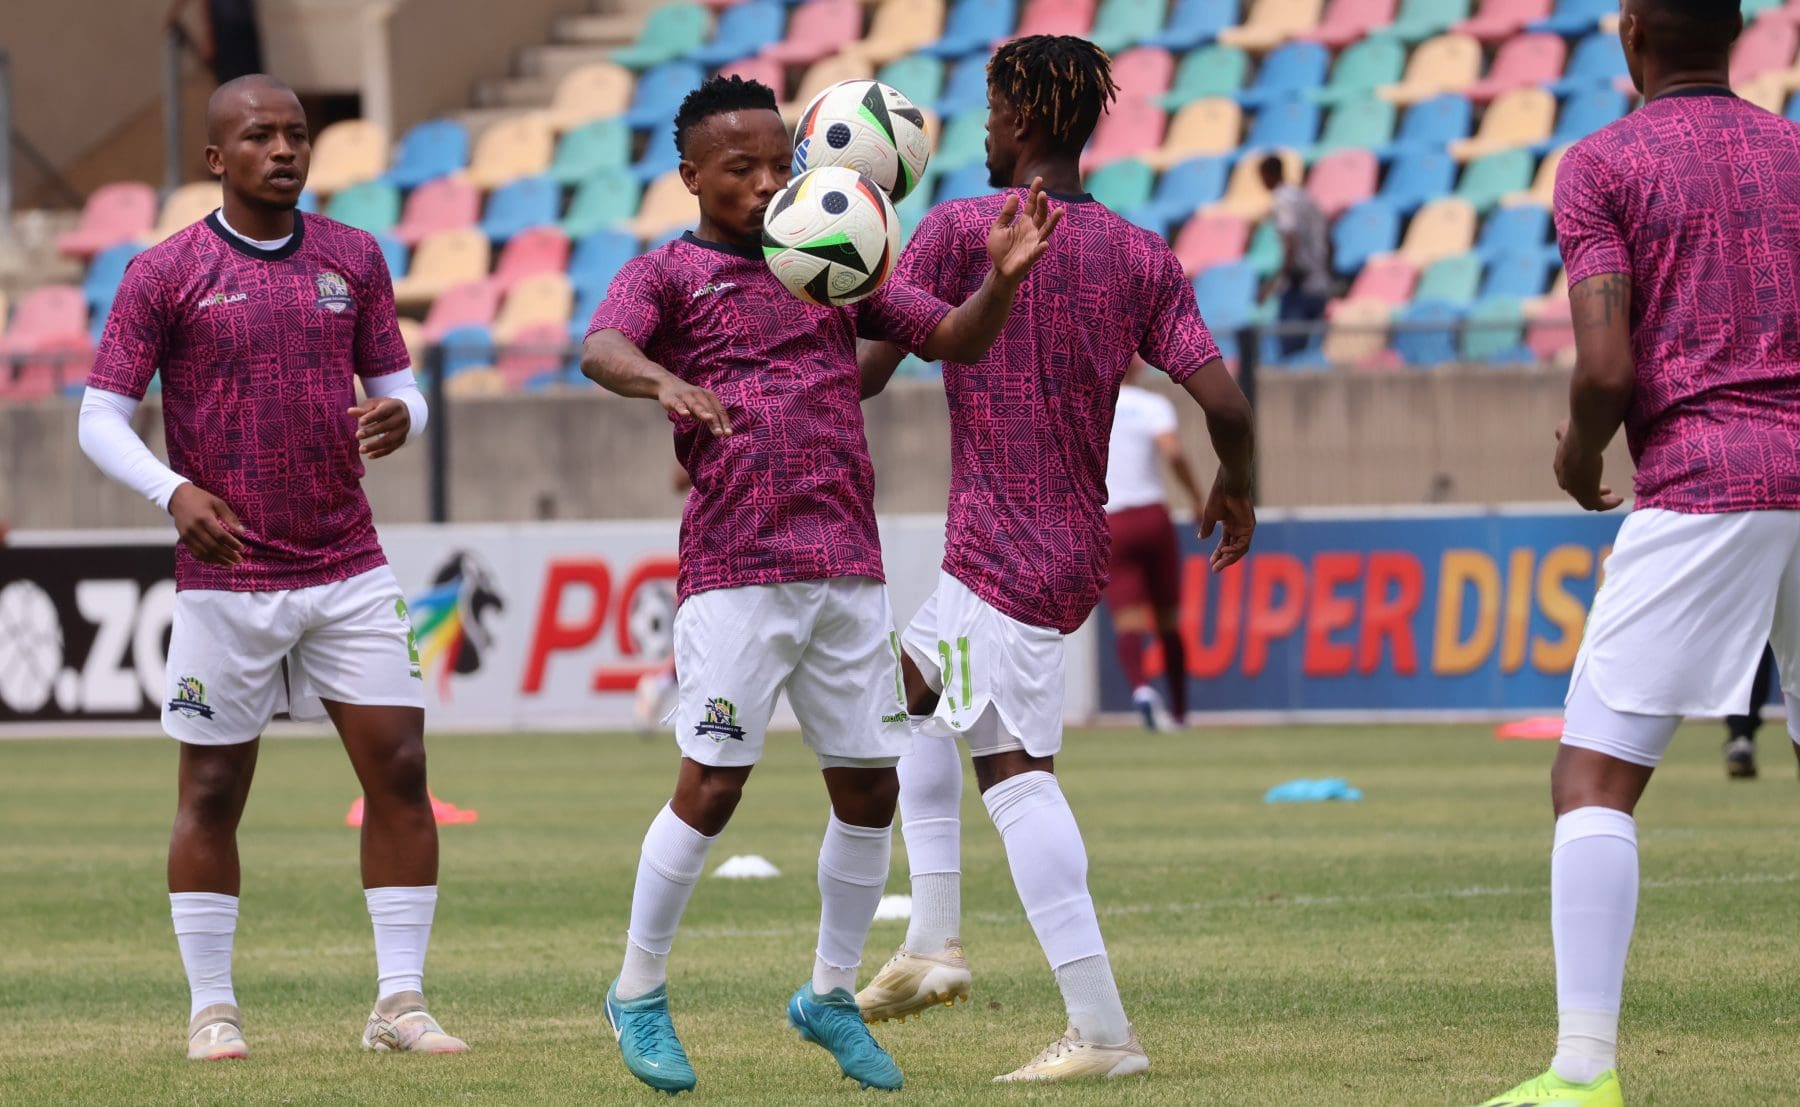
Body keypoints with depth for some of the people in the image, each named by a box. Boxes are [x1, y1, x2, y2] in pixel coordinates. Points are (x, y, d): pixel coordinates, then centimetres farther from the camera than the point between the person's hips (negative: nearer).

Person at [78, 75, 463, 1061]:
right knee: (212, 790, 2)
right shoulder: (165, 274, -3)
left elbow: (397, 386, 13)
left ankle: (399, 1001, 2)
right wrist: (174, 491, -20)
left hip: (349, 567, 3)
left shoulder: (353, 259, 8)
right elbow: (100, 418, -3)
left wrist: (398, 415, -12)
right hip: (226, 578, -3)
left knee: (399, 768, -4)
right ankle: (211, 1010, 12)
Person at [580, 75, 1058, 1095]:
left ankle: (832, 995, 21)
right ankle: (640, 993, 8)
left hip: (849, 563, 5)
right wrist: (663, 380, -39)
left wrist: (1004, 277, -10)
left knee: (870, 787, 5)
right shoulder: (666, 274, 4)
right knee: (711, 785, -8)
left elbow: (957, 339, 12)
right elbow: (601, 348, -16)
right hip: (733, 569, -5)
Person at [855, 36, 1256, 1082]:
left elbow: (866, 374, -9)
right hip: (1077, 548, 8)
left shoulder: (960, 230, -8)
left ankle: (1102, 1028, -18)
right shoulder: (1144, 257, 5)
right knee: (910, 681, 24)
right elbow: (1224, 403, -2)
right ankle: (935, 940, 18)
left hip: (999, 554, -8)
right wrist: (1236, 486, 18)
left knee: (1014, 765, -9)